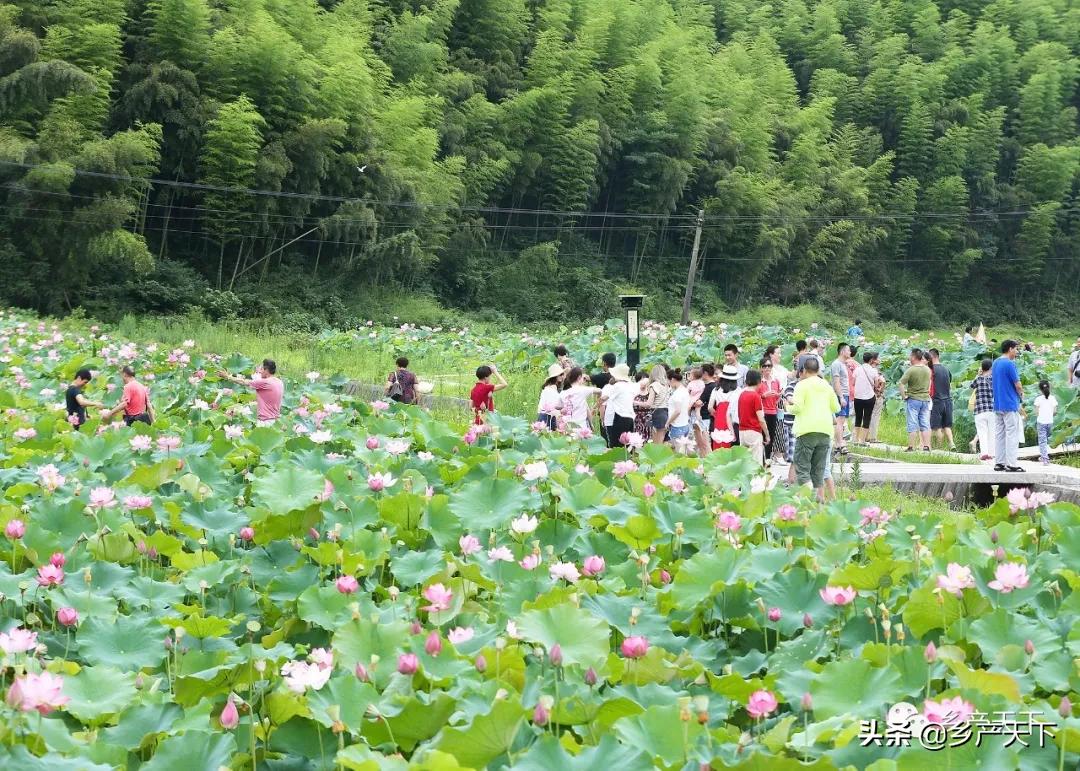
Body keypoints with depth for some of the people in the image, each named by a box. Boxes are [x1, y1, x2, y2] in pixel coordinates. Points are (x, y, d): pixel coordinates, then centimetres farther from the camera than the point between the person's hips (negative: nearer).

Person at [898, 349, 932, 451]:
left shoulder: (910, 370, -14)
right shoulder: (927, 370, 4)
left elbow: (901, 384, -20)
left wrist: (903, 396, -10)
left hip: (913, 399, -4)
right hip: (926, 399, 4)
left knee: (913, 425, 0)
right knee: (925, 425, 7)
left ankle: (911, 447, 1)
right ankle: (926, 446, 5)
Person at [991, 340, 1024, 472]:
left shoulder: (995, 363, 12)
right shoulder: (1009, 364, -14)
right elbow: (1017, 384, -13)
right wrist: (1021, 394, 6)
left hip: (997, 405, 8)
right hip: (1010, 404, -8)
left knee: (999, 434, 10)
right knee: (1012, 434, -5)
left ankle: (999, 463, 10)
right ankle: (1011, 464, -7)